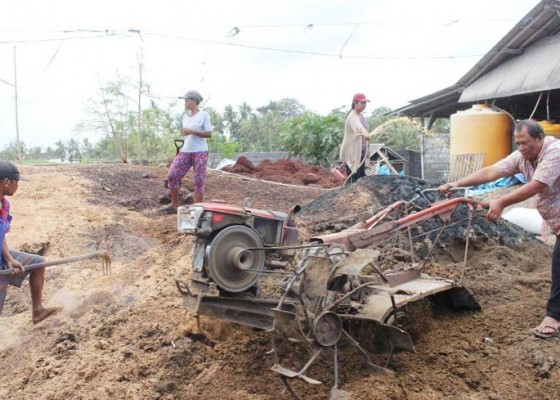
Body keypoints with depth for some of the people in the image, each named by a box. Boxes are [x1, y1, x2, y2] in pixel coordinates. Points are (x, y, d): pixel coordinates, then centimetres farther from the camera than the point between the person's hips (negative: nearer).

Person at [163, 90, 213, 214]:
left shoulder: (203, 115, -5)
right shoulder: (185, 116, 14)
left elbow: (209, 133, -11)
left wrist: (191, 131, -19)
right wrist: (182, 148, 14)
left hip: (200, 152, -6)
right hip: (185, 152, 6)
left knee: (199, 180, -2)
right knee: (172, 176, -1)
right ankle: (174, 205, 10)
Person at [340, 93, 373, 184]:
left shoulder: (360, 115, 13)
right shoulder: (352, 117, -18)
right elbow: (358, 126, -41)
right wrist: (365, 133, -62)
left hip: (360, 153, 10)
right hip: (352, 153, -10)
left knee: (362, 177, 13)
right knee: (353, 179, -11)